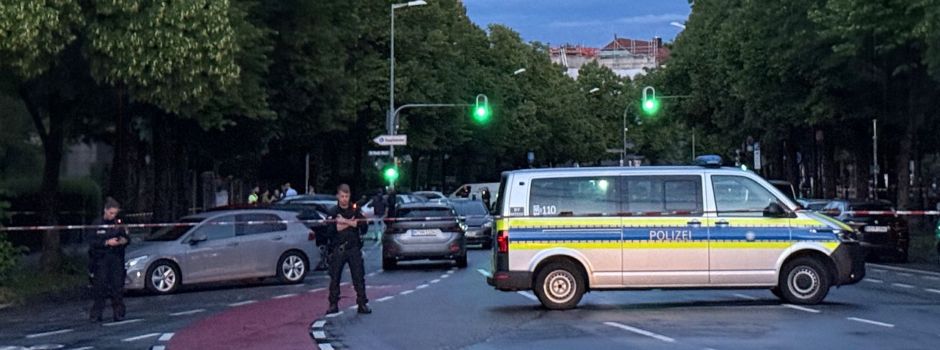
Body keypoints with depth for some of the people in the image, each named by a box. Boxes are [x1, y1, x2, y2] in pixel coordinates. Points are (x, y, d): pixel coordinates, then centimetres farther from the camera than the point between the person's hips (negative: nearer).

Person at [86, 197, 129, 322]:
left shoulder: (119, 223, 8)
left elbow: (127, 237, 14)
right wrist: (107, 242, -17)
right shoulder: (97, 224, 0)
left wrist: (125, 240, -9)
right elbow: (91, 241, -5)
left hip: (117, 259, 2)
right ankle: (96, 315, 2)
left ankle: (119, 314, 6)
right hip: (101, 259, -2)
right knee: (100, 288, -4)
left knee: (118, 286, -1)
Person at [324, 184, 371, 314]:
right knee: (334, 278, 3)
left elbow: (364, 226, -5)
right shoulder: (332, 212, 4)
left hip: (354, 248, 0)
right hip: (337, 249, 0)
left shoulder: (355, 211, 7)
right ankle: (333, 305, 12)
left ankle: (362, 304, 1)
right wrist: (350, 223, -12)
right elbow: (328, 231, -9)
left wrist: (345, 222, -13)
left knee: (359, 277, -3)